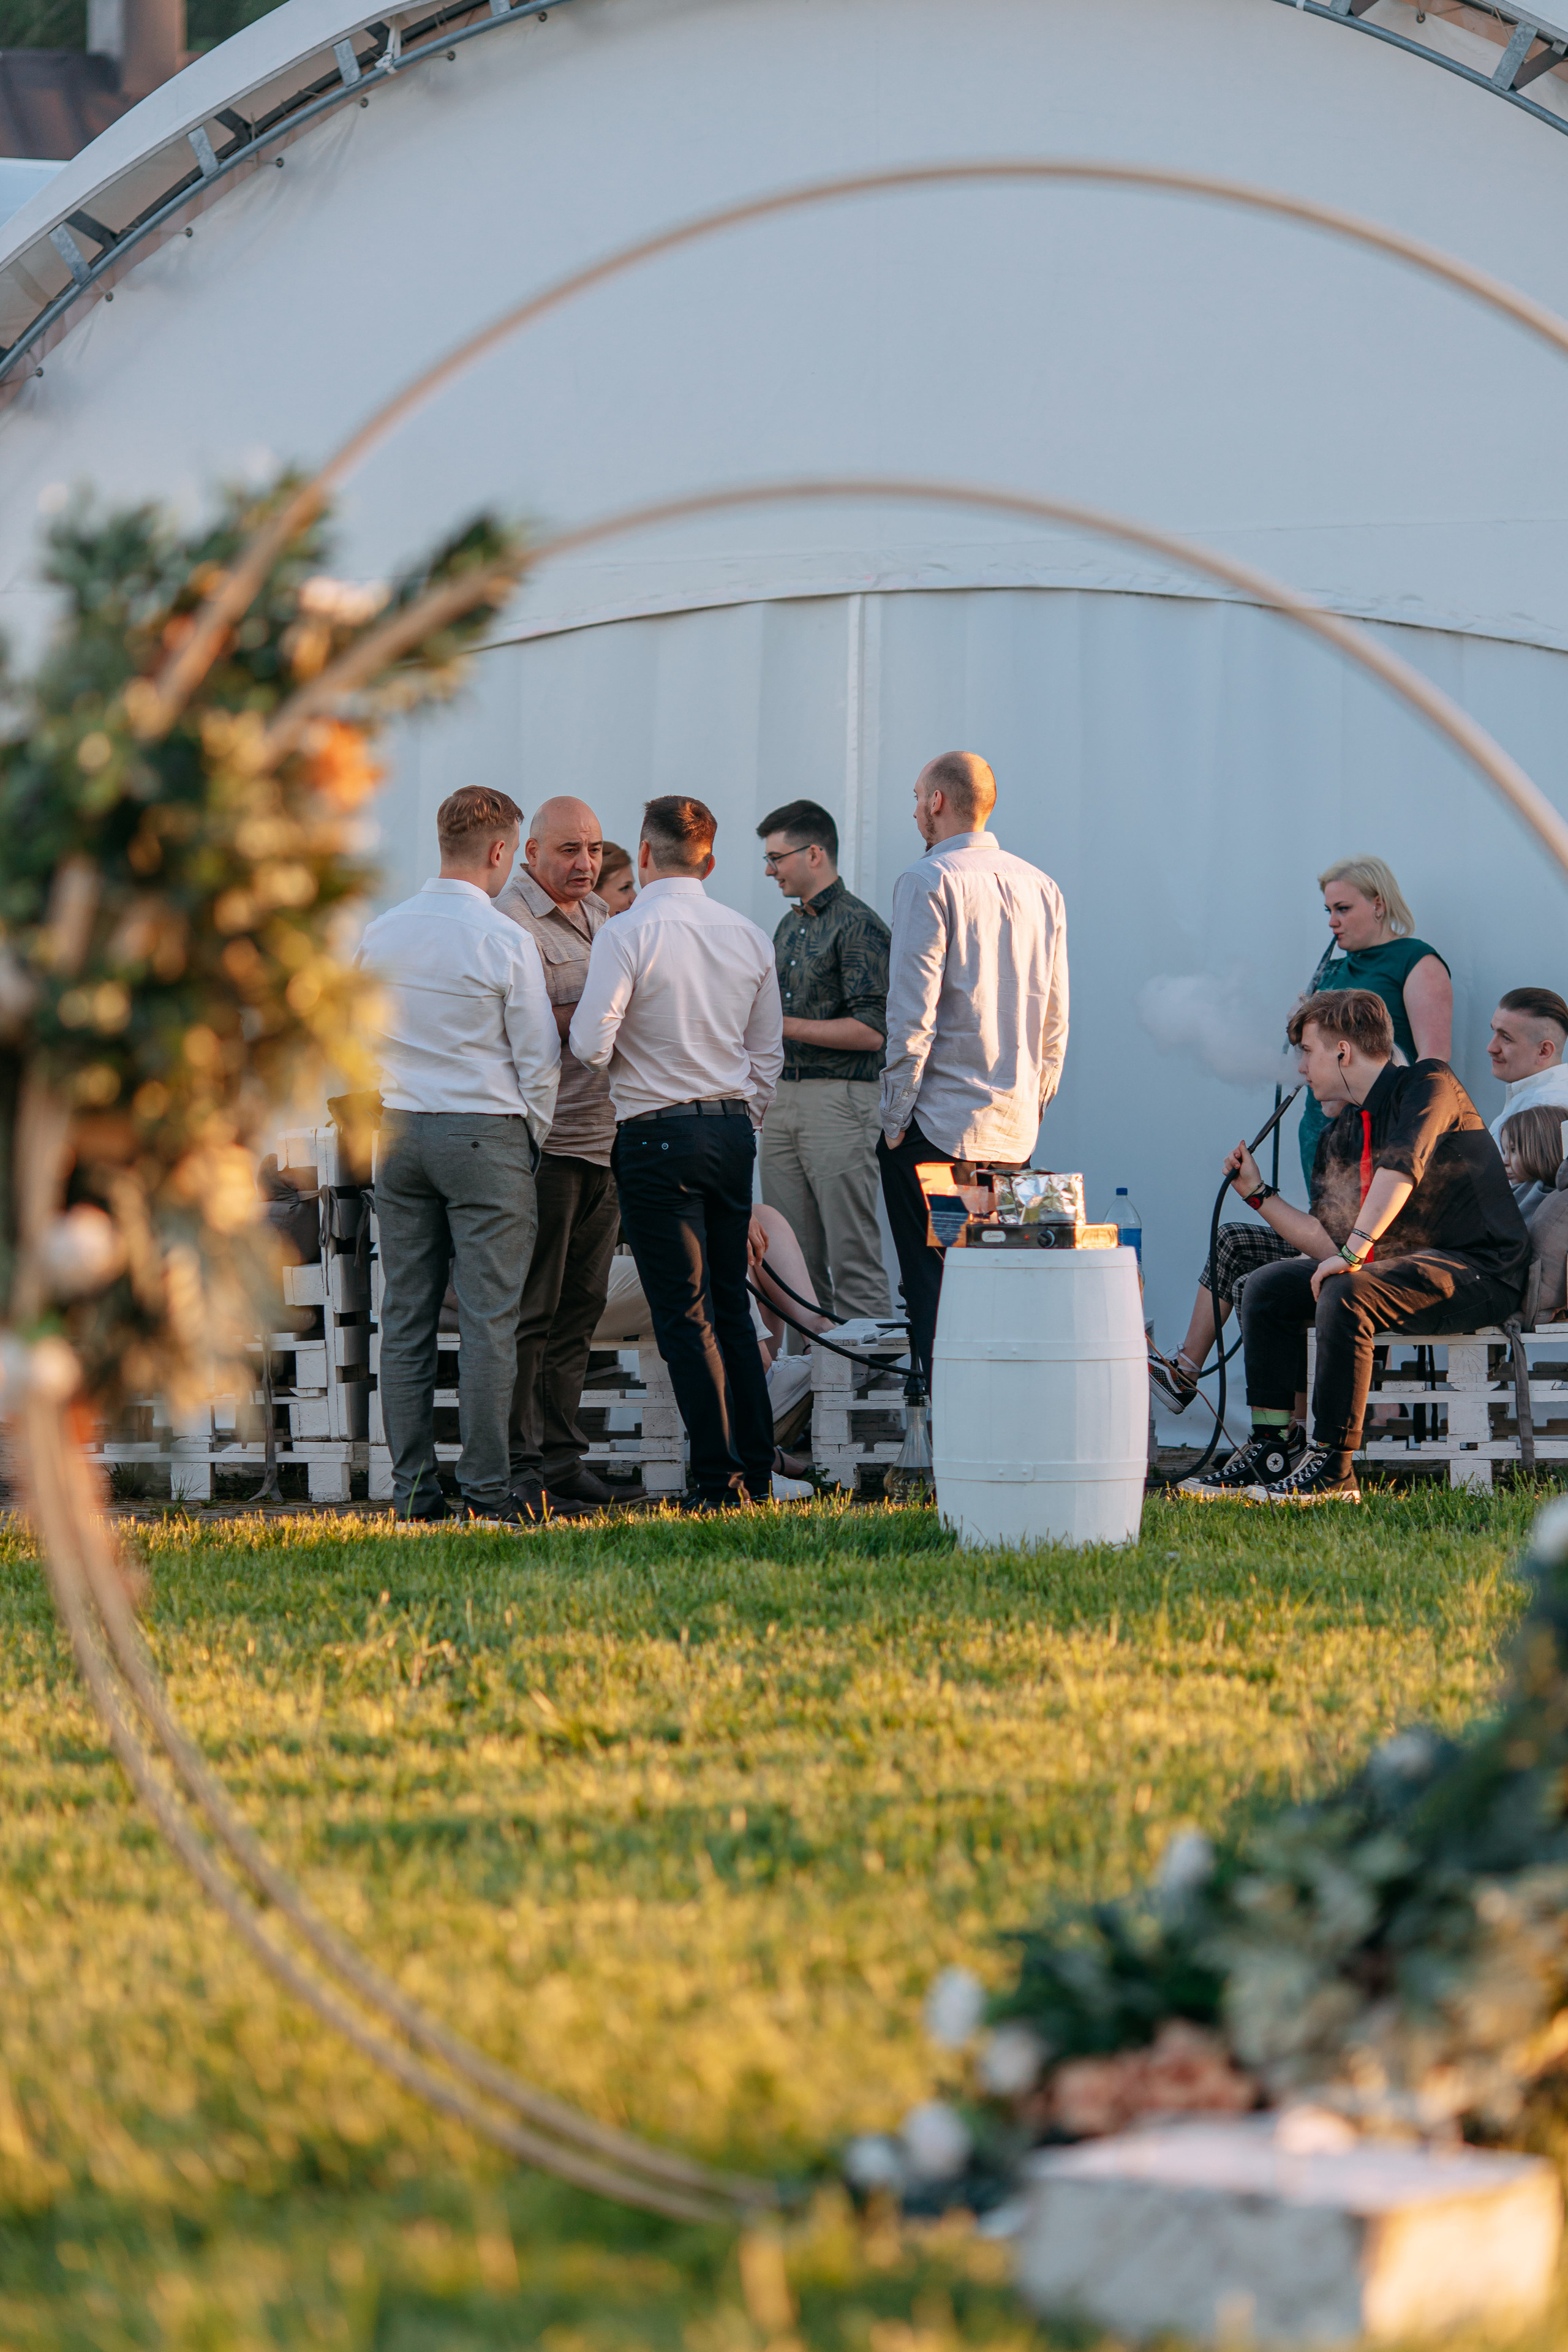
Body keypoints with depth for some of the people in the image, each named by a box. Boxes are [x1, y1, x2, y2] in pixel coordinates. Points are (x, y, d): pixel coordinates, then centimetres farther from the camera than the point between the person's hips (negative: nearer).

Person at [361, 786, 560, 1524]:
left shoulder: (380, 935, 5)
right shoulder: (505, 942, -10)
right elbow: (539, 1056, -6)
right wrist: (532, 1138, 8)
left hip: (399, 1128, 5)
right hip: (486, 1131, -5)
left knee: (405, 1316, 6)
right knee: (488, 1317, -2)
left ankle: (412, 1487, 7)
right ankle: (487, 1485, -3)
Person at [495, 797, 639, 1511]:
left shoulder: (595, 912, 17)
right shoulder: (514, 923, -10)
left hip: (602, 1137, 9)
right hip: (543, 1143, -9)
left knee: (579, 1309, 11)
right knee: (529, 1312, -6)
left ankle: (562, 1458, 16)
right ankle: (518, 1468, -4)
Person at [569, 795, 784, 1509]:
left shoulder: (627, 934, -11)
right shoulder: (749, 938, 7)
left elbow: (591, 1046, -16)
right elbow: (768, 1054, 14)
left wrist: (579, 1027, 6)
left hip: (657, 1136, -6)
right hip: (734, 1128, 6)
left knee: (685, 1316, -3)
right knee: (731, 1307, 14)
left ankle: (719, 1481, -5)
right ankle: (757, 1471, 15)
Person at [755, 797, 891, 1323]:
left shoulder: (859, 926, -7)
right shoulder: (789, 928, 19)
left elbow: (869, 1031, -15)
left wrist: (781, 1026, -14)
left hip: (838, 1101, -8)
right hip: (783, 1098, 8)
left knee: (852, 1259, -9)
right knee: (793, 1260, 6)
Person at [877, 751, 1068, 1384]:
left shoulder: (929, 882, -10)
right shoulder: (1040, 888, 10)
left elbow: (912, 1014, -15)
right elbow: (1055, 1019, 13)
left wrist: (896, 1115, -8)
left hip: (939, 1125, -6)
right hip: (1014, 1129, 6)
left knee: (934, 1292, -3)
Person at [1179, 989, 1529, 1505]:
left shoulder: (1427, 1085, -9)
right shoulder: (1339, 1135, 14)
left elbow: (1401, 1168, -27)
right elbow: (1328, 1244, 12)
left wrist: (1353, 1254, -35)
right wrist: (1259, 1193, 12)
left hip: (1477, 1273, -9)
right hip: (1398, 1264, 9)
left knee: (1346, 1294, -32)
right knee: (1267, 1287, 3)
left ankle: (1332, 1470, -29)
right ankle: (1273, 1448, -1)